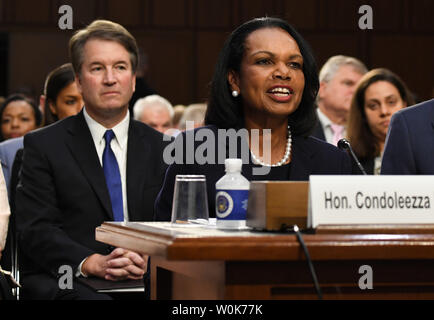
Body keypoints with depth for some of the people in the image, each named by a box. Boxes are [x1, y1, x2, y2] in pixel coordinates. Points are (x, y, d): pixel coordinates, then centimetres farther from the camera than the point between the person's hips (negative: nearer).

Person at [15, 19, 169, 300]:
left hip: (145, 279, 4)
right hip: (65, 282, -4)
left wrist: (146, 260, -15)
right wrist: (93, 263, -20)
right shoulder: (43, 146, 6)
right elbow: (35, 229, -3)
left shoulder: (160, 148, 15)